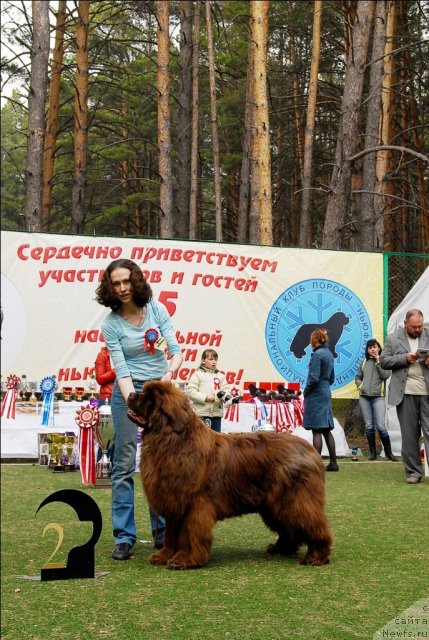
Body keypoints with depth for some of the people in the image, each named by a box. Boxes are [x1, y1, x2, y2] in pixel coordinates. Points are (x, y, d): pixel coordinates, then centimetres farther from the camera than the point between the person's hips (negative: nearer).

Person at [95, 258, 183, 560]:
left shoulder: (157, 308, -2)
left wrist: (169, 373, -26)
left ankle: (163, 533, 15)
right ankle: (124, 537, -1)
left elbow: (176, 350, -5)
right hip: (129, 390, -2)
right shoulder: (111, 324, -7)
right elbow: (121, 370, -12)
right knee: (125, 463, -6)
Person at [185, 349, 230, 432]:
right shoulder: (198, 375, -1)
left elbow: (226, 390, 9)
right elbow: (190, 391, -8)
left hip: (217, 413, 4)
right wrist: (205, 397, -15)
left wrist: (225, 396, -15)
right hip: (202, 412, -4)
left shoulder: (220, 376, 12)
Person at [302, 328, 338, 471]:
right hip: (326, 394, 8)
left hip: (316, 395, -8)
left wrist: (305, 391, -6)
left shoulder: (317, 354, -14)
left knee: (317, 430, -7)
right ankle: (333, 463, 15)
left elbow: (314, 378, -19)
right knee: (326, 430, 12)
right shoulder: (329, 354, 12)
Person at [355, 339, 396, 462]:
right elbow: (357, 377, 22)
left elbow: (385, 375, -10)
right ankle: (373, 452, 12)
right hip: (364, 397, 4)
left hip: (378, 397, -4)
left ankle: (388, 452, 4)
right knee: (369, 426, 4)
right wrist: (360, 385, 4)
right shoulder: (364, 362, 14)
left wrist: (378, 361, -7)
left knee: (380, 426, -11)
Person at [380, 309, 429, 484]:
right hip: (405, 393, 0)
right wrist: (405, 358, -11)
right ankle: (413, 472, 11)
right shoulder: (393, 339, 8)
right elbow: (384, 361, 3)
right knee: (409, 435, 4)